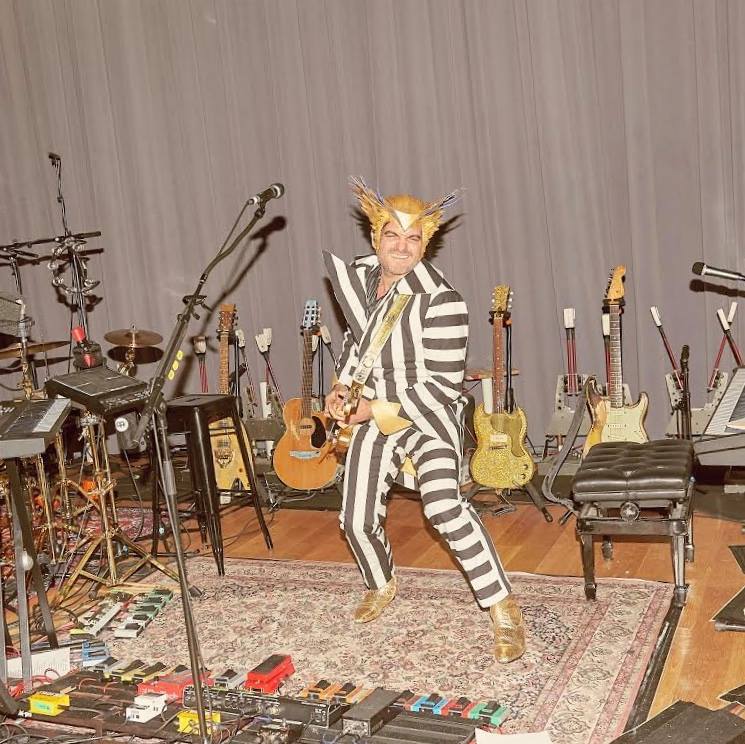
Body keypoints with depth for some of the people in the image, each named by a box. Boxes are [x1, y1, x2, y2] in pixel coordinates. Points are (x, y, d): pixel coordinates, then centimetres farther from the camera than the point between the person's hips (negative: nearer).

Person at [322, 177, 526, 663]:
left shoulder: (439, 300, -22)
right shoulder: (359, 275, 0)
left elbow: (444, 384, -23)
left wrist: (377, 407, -21)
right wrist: (342, 386, 2)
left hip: (427, 417, -7)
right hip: (373, 417, 7)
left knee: (444, 506, -30)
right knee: (358, 519, 13)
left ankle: (503, 609, -14)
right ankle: (381, 585, 46)